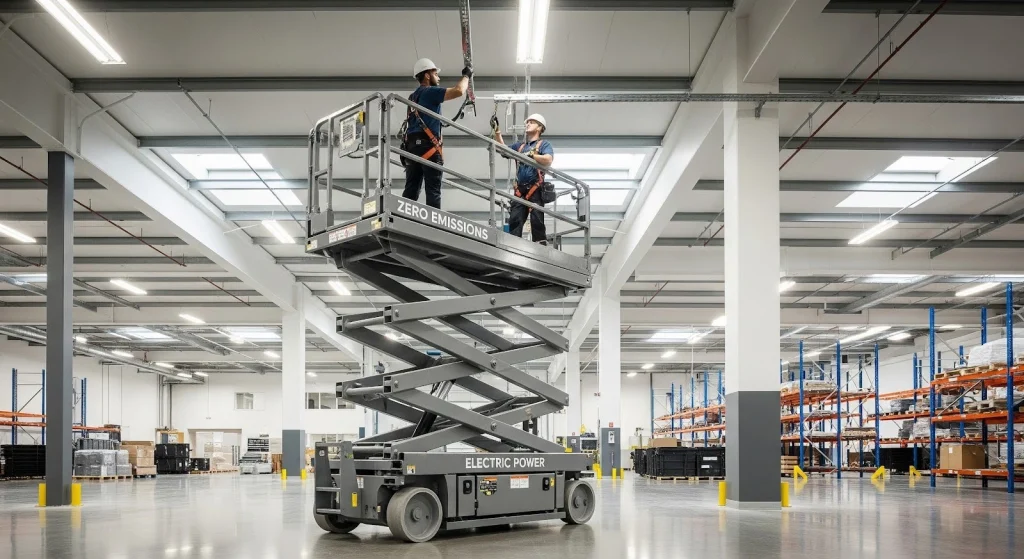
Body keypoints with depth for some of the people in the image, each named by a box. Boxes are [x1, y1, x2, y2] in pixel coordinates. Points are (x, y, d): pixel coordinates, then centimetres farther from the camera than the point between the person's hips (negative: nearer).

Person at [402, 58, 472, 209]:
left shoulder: (413, 97, 24)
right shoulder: (430, 92, -2)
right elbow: (459, 91, -11)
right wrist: (466, 75, 5)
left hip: (412, 145, 8)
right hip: (427, 145, -8)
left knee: (411, 189, 3)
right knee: (433, 189, -9)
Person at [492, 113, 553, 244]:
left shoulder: (544, 144, 8)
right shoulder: (520, 145, 25)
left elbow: (548, 160, -10)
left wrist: (531, 155, -18)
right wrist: (496, 130, 9)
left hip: (535, 189, -5)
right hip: (520, 189, 5)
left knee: (537, 221, -10)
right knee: (514, 220, -5)